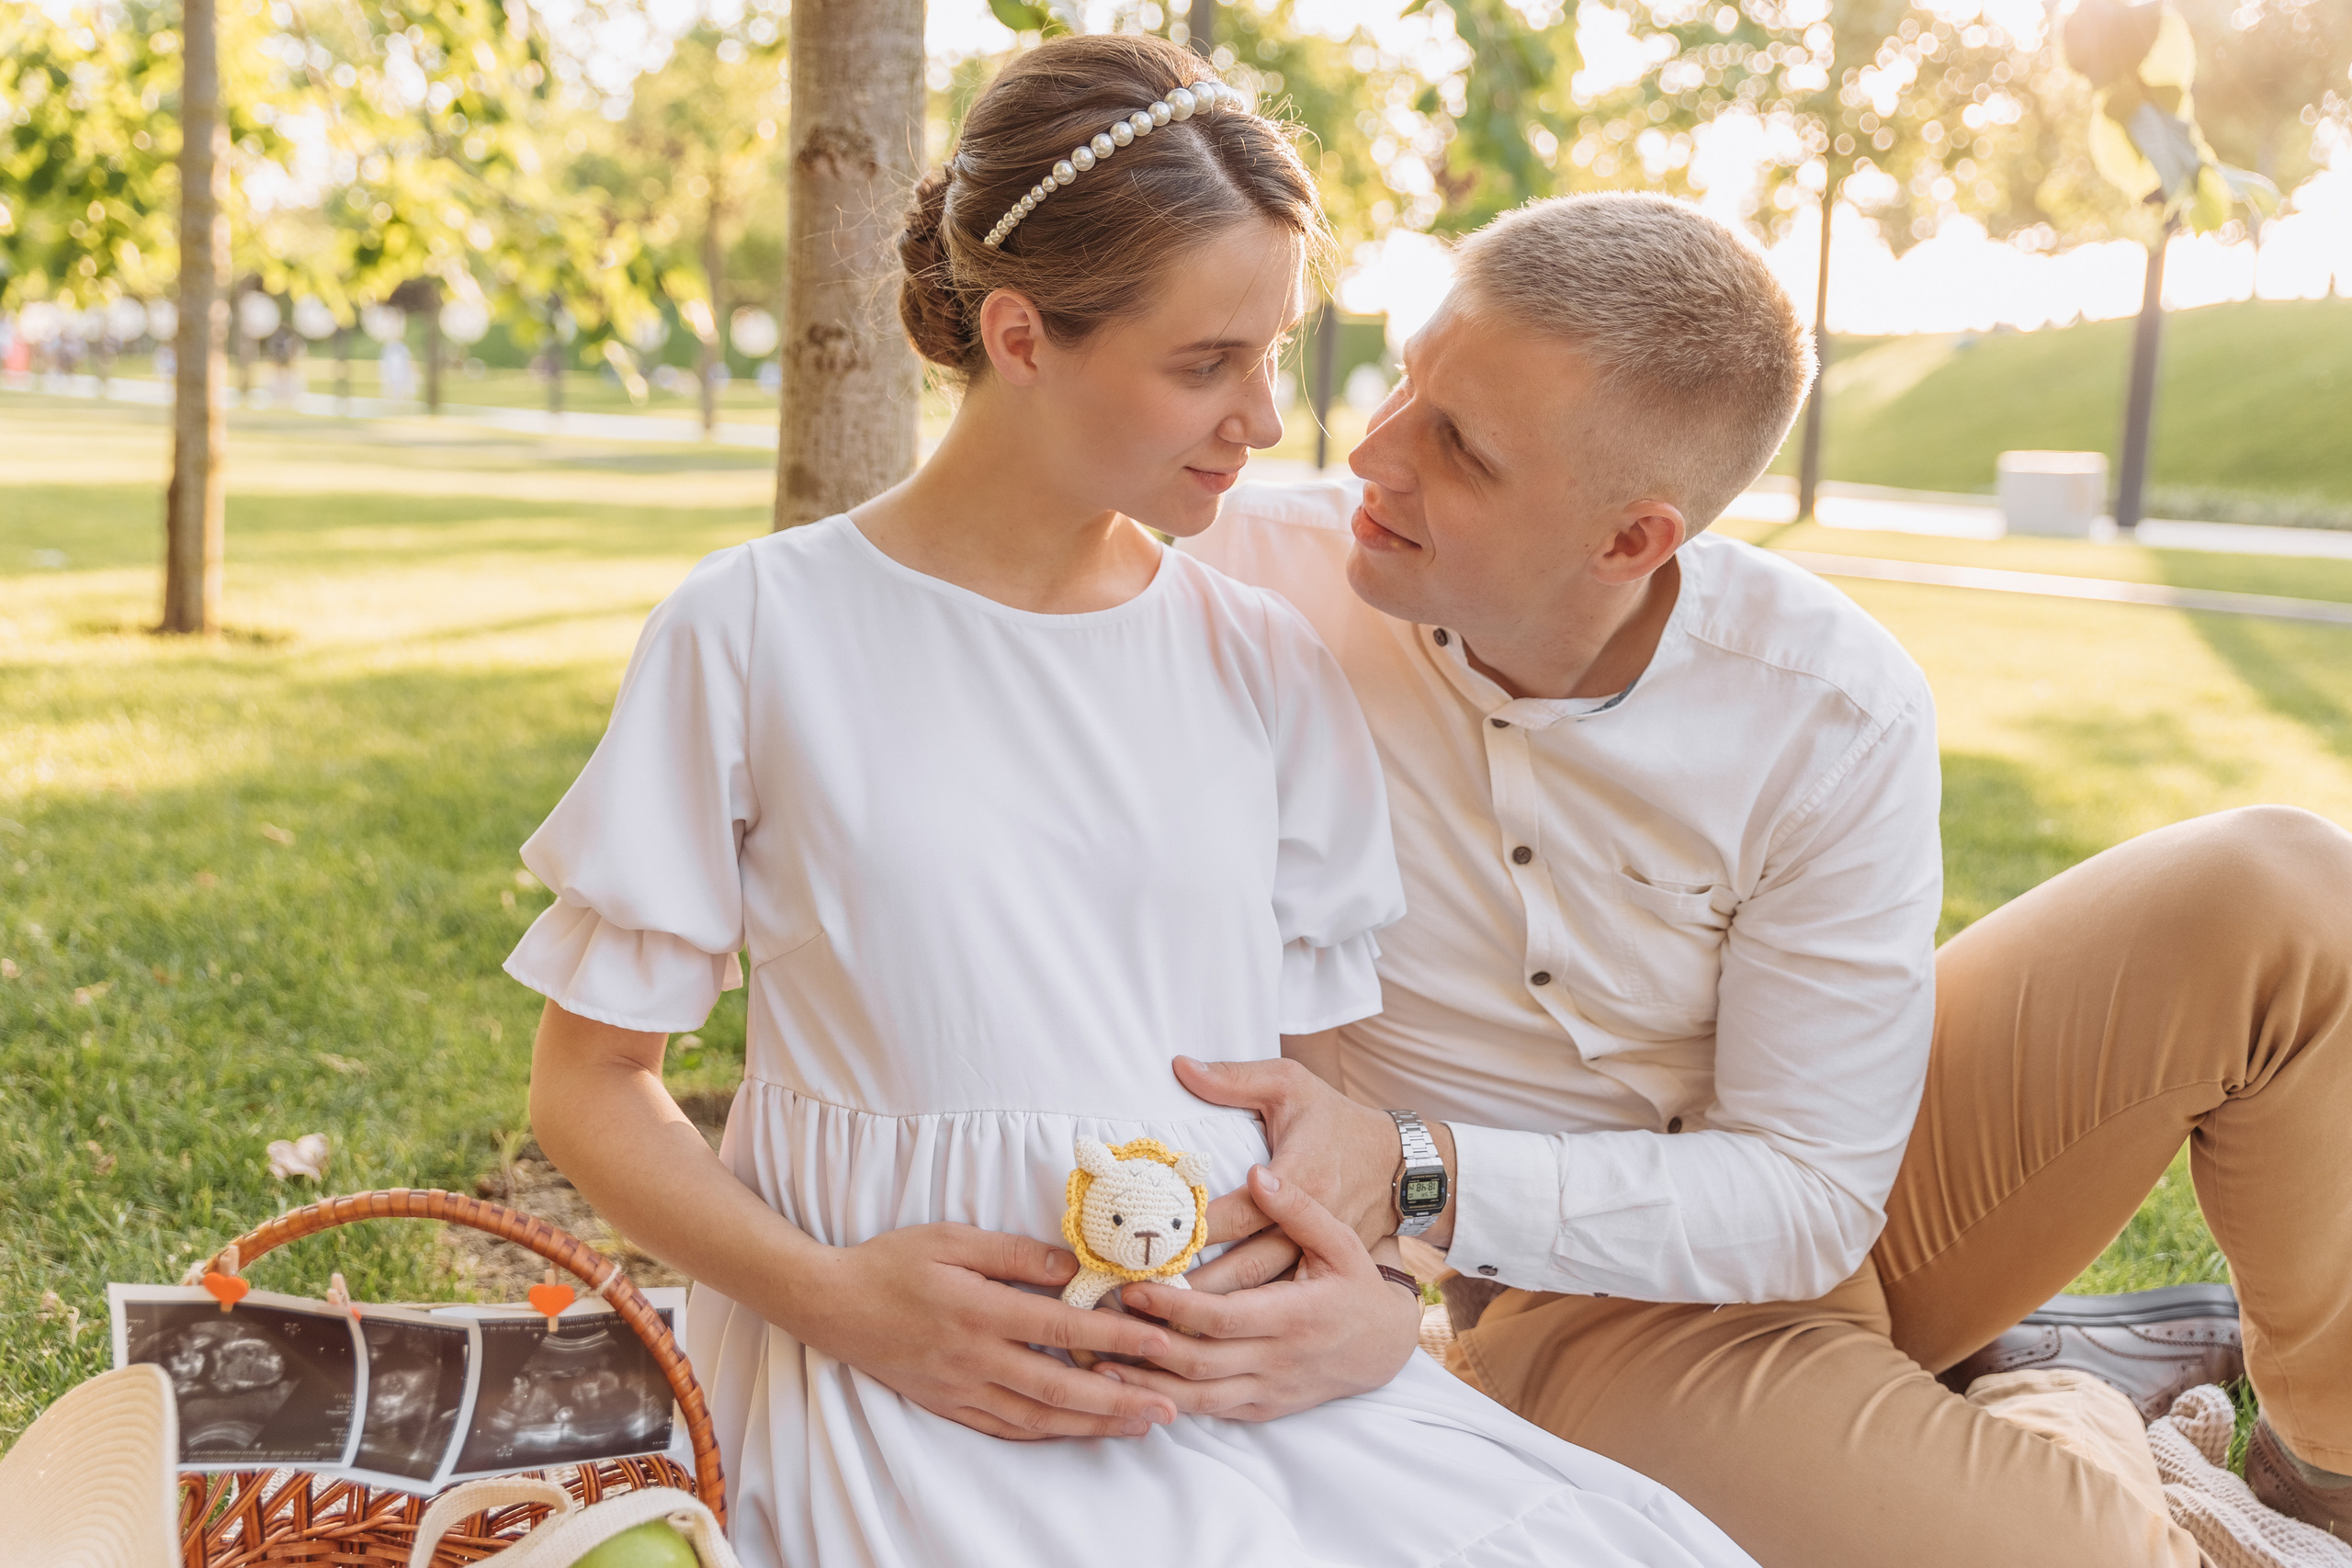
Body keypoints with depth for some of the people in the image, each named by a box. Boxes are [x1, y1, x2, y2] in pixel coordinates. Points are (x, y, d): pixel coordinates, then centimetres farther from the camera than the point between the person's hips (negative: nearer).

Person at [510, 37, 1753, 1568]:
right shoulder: (760, 632, -3)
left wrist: (1383, 1299, -8)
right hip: (916, 1374, -4)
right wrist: (835, 1299, -15)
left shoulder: (1266, 666, 8)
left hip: (1249, 1363, 5)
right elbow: (593, 1081, 2)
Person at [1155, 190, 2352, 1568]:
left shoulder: (1838, 716, -20)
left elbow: (1803, 1195, -17)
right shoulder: (1256, 576, -19)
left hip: (1805, 1221, 2)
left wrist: (1416, 1178, -30)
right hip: (1584, 1299, -2)